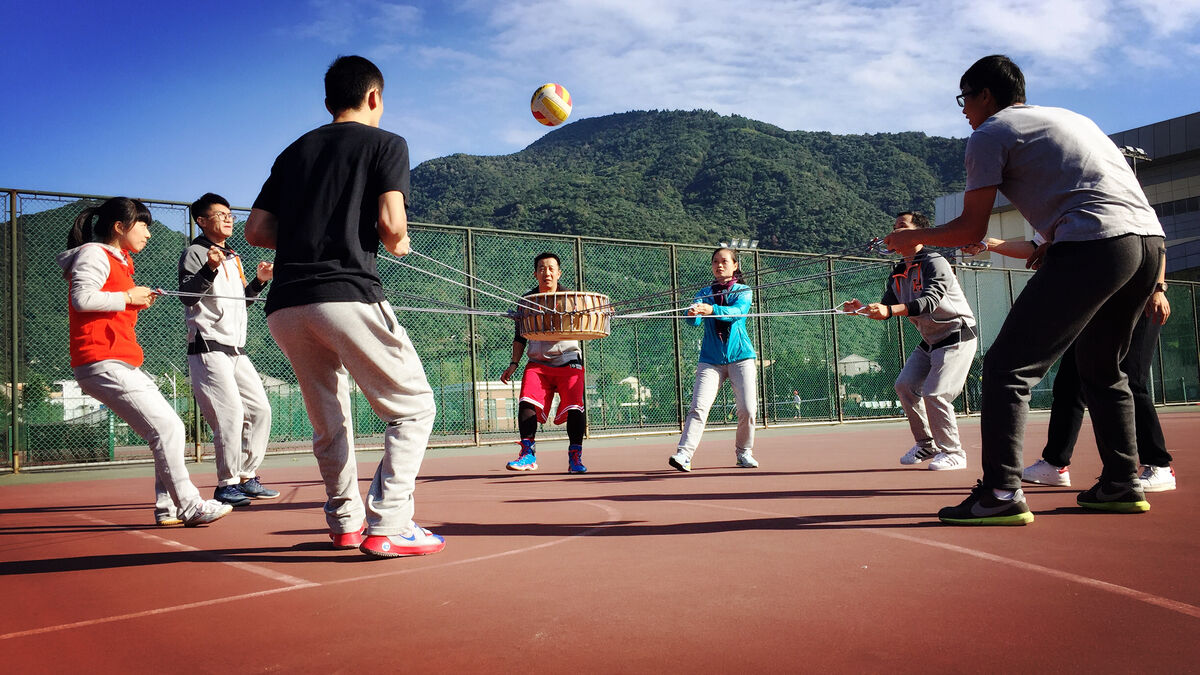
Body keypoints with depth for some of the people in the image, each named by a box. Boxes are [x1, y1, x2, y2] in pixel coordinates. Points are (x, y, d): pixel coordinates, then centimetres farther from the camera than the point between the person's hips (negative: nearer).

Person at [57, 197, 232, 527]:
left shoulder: (118, 261, 24)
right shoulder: (94, 253, -4)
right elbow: (81, 299, -20)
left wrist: (137, 303, 13)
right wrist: (128, 296, -9)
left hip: (124, 364, 10)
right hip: (103, 362, -10)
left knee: (171, 428, 7)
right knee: (166, 428, -15)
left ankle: (168, 509, 9)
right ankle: (189, 506, -11)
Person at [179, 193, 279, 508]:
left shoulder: (233, 257, 21)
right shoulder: (195, 252, -4)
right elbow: (187, 295, -17)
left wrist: (259, 281, 10)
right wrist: (209, 269, -31)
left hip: (236, 349, 9)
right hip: (209, 348, -9)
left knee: (260, 410, 7)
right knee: (231, 412, -15)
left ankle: (247, 477, 17)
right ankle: (227, 485, -6)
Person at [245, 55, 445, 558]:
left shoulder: (294, 151, 23)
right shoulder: (386, 143, 8)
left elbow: (257, 230, 17)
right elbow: (391, 225, -6)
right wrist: (398, 244, 15)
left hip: (284, 305, 6)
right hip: (346, 294, -6)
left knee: (328, 421, 20)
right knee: (413, 407, 3)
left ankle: (345, 522, 25)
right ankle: (387, 527, -5)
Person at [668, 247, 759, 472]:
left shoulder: (744, 291, 7)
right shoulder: (704, 293, 12)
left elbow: (737, 311, -16)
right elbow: (694, 321, -6)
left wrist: (712, 310, -35)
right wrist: (693, 314, -31)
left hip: (740, 356, -1)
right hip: (710, 359, 1)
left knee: (747, 409, -6)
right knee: (698, 407, -14)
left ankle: (743, 453, 15)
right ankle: (683, 455, -20)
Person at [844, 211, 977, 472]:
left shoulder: (935, 263, -19)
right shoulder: (898, 273, 7)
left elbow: (930, 301, -35)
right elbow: (886, 310, 5)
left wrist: (889, 310, -47)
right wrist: (863, 309, -16)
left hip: (957, 337, -9)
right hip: (930, 341, 9)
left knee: (934, 394, -17)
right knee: (905, 385, 5)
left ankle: (953, 453, 0)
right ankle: (927, 445, 19)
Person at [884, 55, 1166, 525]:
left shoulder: (990, 133, 5)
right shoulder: (1069, 117, 29)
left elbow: (970, 230, 2)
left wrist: (913, 237, 17)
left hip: (1093, 247, -9)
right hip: (1150, 239, 9)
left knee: (1007, 367, -6)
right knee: (1101, 370, 23)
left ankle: (1001, 492, -12)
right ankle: (1122, 484, 25)